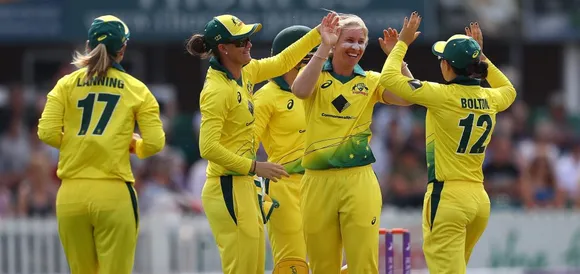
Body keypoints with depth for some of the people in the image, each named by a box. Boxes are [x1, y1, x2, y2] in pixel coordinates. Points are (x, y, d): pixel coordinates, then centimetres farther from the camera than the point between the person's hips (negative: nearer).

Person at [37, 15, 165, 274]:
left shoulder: (67, 84, 6)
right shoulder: (137, 89, 3)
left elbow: (47, 133, -3)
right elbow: (154, 143, -2)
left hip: (71, 194, 2)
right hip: (114, 194, -2)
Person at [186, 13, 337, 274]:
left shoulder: (244, 73, 8)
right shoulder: (218, 90, -18)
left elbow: (282, 62, 24)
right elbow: (208, 148, -22)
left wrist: (319, 34, 20)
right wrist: (255, 167, -19)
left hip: (244, 185, 9)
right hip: (228, 190, -9)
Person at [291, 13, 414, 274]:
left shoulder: (371, 81, 9)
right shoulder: (316, 75, 5)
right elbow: (300, 90, -19)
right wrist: (324, 48, -23)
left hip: (359, 181, 0)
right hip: (318, 181, 0)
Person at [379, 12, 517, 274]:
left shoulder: (442, 95, -12)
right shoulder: (490, 98, 6)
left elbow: (389, 77, -7)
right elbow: (508, 90, 32)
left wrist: (402, 42, 6)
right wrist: (480, 55, 32)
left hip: (447, 196, -7)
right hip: (480, 198, 7)